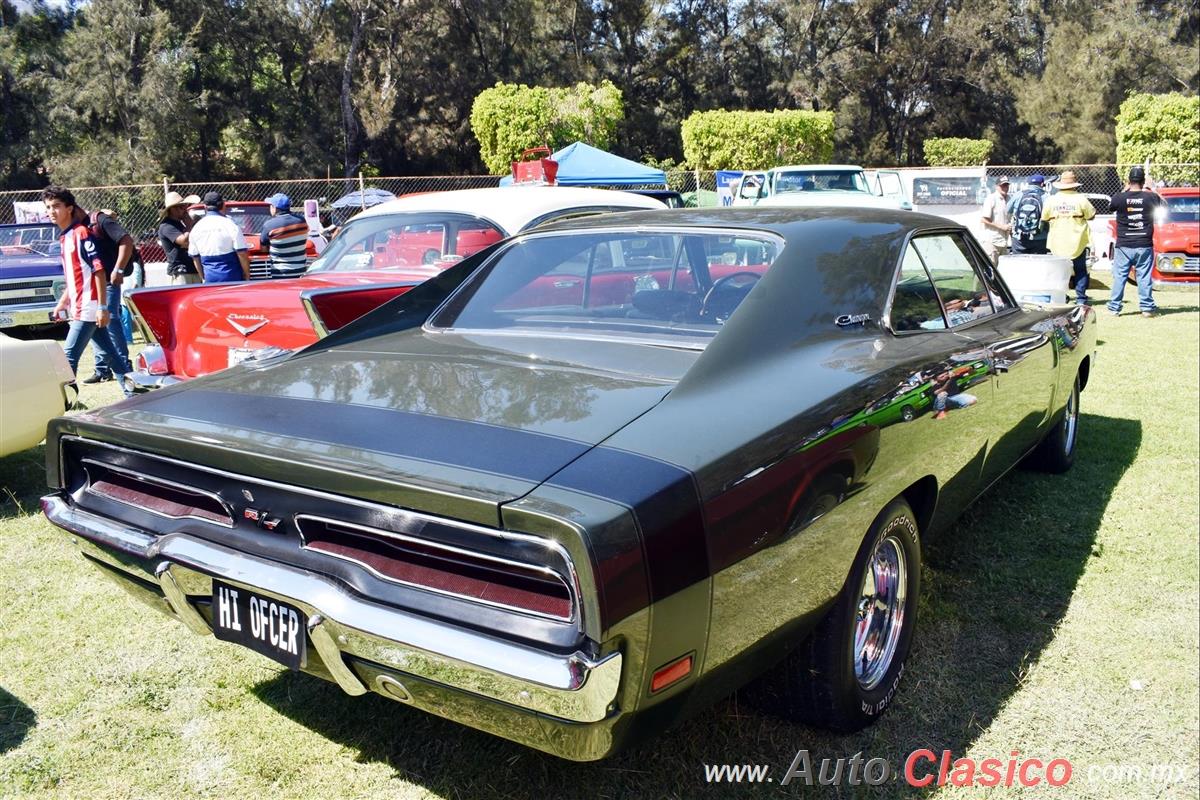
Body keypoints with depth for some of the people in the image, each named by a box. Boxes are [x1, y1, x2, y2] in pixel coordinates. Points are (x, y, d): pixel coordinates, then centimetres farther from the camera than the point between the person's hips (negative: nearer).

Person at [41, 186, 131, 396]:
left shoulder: (81, 233, -11)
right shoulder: (64, 237, 16)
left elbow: (99, 270, -16)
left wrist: (102, 307, -20)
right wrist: (62, 303, 23)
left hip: (88, 307, -9)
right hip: (80, 308, 9)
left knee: (69, 355, -9)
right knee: (110, 353, 11)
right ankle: (133, 394, 16)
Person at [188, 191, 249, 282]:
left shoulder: (196, 228, 7)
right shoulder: (230, 225, -7)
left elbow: (195, 257, 13)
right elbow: (242, 254, -9)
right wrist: (247, 277, 0)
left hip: (210, 280, 4)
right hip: (232, 278, -4)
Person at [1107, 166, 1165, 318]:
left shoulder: (1119, 198, -10)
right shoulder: (1150, 197, -7)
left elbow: (1112, 206, 12)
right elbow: (1162, 203, 14)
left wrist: (1125, 190, 18)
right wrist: (1149, 189, 21)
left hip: (1123, 246, 0)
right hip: (1144, 246, 1)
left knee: (1119, 277, 6)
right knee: (1145, 277, 7)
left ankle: (1114, 308, 7)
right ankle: (1147, 307, 10)